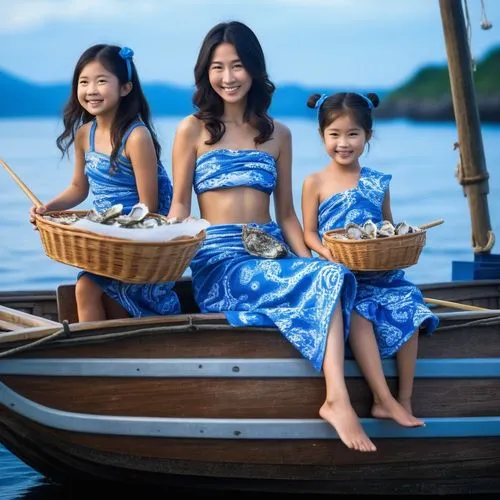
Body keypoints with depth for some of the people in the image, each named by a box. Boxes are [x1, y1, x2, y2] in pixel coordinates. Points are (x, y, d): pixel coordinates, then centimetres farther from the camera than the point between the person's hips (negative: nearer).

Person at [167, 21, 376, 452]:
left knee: (329, 276, -34)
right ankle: (336, 398, -32)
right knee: (329, 279, -31)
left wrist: (307, 261, 1)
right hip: (220, 261, -3)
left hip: (274, 256, 3)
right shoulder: (193, 130, 7)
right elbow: (179, 208, 5)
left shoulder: (277, 134, 17)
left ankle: (337, 398, -44)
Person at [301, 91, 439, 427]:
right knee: (357, 313, -31)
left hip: (381, 272, 3)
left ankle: (405, 401, -13)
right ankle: (385, 400, -27)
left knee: (408, 310, -22)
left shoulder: (378, 183, 11)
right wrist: (329, 253, -17)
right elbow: (310, 233, 3)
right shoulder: (315, 183, 4)